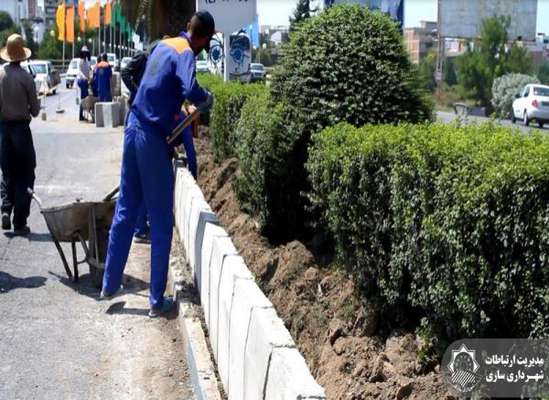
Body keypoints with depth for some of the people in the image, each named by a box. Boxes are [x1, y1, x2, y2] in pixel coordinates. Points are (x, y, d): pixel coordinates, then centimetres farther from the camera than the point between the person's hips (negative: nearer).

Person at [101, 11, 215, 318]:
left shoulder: (165, 45, 13)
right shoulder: (185, 54, -12)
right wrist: (207, 99, -9)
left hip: (133, 129, 8)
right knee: (161, 222, 2)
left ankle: (110, 284, 26)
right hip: (153, 139, -8)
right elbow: (190, 91, -32)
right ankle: (157, 300, 7)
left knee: (125, 211, 17)